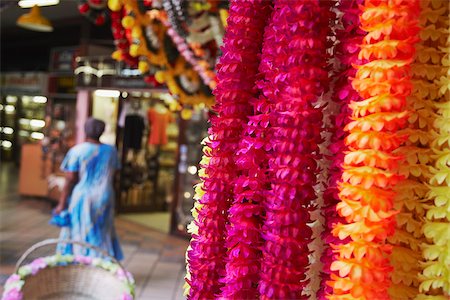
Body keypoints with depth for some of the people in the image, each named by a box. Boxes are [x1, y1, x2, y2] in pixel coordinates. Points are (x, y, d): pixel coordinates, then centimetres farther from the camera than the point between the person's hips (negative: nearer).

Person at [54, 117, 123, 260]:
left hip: (81, 198, -4)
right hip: (104, 199, 4)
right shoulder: (111, 151, 2)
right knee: (102, 236, 14)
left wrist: (62, 203, -7)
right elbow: (112, 176, 6)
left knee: (80, 235, 6)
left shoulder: (77, 151, -10)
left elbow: (70, 180, -12)